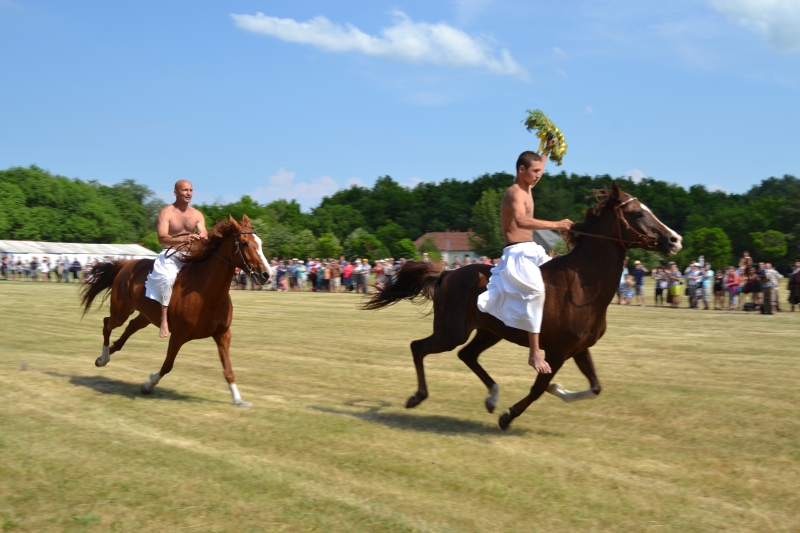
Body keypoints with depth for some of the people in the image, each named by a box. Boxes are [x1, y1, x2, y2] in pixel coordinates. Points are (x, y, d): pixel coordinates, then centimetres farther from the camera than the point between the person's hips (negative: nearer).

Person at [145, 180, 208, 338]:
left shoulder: (197, 215, 10)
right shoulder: (166, 213, -5)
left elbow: (204, 235, -2)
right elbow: (162, 238, -17)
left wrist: (202, 237, -28)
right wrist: (183, 239, -35)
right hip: (170, 255, -5)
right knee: (168, 277, -34)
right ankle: (164, 319, -28)